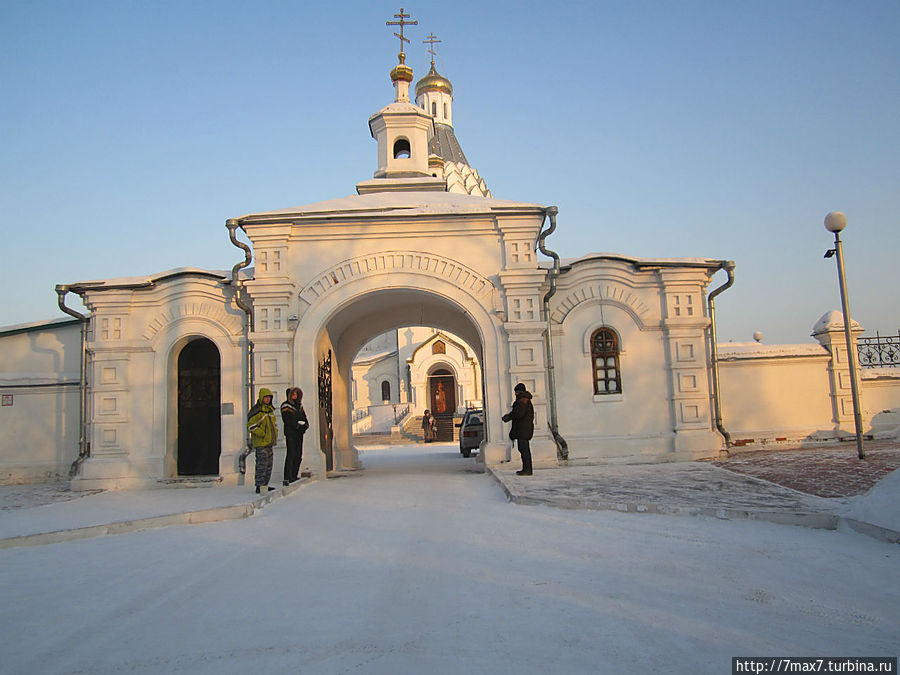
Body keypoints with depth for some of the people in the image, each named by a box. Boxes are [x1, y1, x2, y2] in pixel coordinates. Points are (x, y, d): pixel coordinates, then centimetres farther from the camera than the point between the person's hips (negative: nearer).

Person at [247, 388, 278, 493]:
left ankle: (265, 485, 20)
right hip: (261, 442, -9)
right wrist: (263, 434, -19)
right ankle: (259, 486, -8)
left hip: (270, 442, 9)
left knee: (269, 465, 12)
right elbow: (251, 426, -17)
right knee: (262, 464, -11)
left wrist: (275, 433, 13)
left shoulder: (270, 410, 16)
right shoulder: (256, 411, -12)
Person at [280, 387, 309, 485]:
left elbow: (304, 417, 17)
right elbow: (287, 420, -11)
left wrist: (305, 425, -3)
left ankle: (294, 476, 12)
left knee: (298, 455, 5)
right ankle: (287, 478, -15)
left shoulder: (299, 405, 18)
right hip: (290, 433, -6)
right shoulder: (285, 405, -2)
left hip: (299, 433, 7)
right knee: (291, 454, -13)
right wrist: (297, 425, -17)